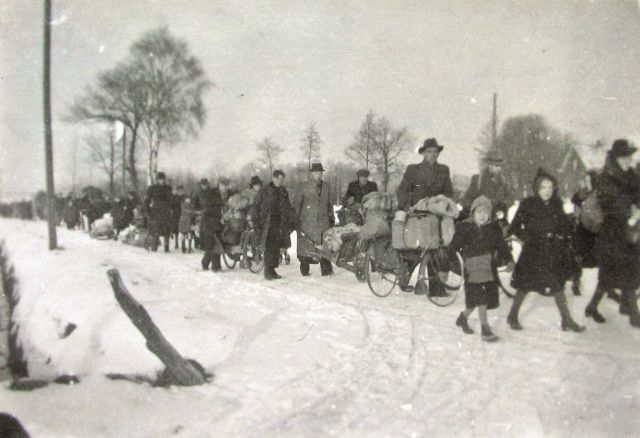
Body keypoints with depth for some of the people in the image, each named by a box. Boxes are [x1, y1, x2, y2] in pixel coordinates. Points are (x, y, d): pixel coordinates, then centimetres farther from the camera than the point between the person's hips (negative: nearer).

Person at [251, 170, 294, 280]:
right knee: (269, 247, -9)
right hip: (267, 224, -5)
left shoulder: (284, 192, 14)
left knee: (276, 247, 4)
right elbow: (255, 206, -1)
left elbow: (288, 209, 22)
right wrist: (256, 220, -7)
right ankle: (268, 272, -4)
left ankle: (272, 270, 13)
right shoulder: (265, 190, -2)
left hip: (279, 224, 5)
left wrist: (289, 221, 14)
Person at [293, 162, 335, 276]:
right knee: (306, 245, -1)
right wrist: (295, 219, -3)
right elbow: (296, 203, 1)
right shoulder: (304, 187, 0)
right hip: (307, 221, -3)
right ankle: (304, 269, 11)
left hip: (323, 221, 3)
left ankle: (326, 269, 3)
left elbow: (329, 203, 21)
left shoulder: (326, 186, 12)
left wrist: (332, 217, 17)